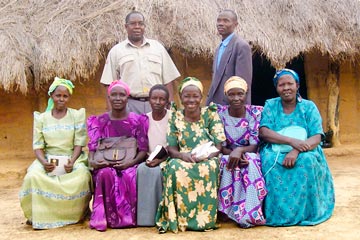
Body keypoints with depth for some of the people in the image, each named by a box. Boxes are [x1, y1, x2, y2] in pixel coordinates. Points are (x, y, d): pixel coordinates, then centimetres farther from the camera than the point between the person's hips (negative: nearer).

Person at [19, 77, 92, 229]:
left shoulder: (77, 115, 7)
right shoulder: (41, 118, 10)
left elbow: (79, 143, -1)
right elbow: (37, 146, 3)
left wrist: (72, 161, -20)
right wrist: (43, 162, -18)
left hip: (72, 158, -1)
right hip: (48, 159, 1)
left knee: (80, 178, -34)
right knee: (33, 177, -32)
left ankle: (74, 214, -7)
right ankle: (39, 215, -10)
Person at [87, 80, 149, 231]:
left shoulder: (138, 120, 3)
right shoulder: (99, 121, 9)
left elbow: (143, 149, -2)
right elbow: (93, 147, 3)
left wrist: (131, 162, -20)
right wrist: (91, 161, -19)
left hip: (129, 164, -1)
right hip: (106, 164, 1)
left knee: (129, 177, -35)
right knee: (106, 174, -34)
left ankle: (127, 217, -18)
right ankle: (107, 217, -23)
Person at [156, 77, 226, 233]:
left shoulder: (211, 114, -1)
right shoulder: (175, 117, 4)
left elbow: (218, 147, -6)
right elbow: (172, 149, -1)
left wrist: (203, 156, -26)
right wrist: (184, 156, -23)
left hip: (207, 160, -1)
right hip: (182, 160, 1)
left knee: (208, 168, -35)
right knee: (174, 168, -33)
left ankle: (204, 218, -22)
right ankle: (179, 219, -25)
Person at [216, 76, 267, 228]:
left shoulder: (256, 112, -7)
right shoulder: (219, 113, -5)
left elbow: (255, 145, -12)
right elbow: (219, 146, -7)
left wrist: (240, 150, -33)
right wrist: (232, 153, -28)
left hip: (250, 156, 0)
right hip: (227, 156, 0)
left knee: (250, 162, -34)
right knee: (228, 164, -34)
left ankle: (249, 212, -25)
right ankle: (247, 214, -23)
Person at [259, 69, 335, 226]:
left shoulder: (309, 107, 3)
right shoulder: (270, 105, 7)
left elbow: (316, 138, -8)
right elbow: (263, 132, -8)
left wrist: (296, 151, -29)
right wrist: (291, 141, -24)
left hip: (304, 153, 0)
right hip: (275, 151, 0)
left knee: (307, 161, -34)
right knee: (269, 160, -34)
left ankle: (304, 212, -18)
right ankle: (276, 213, -22)